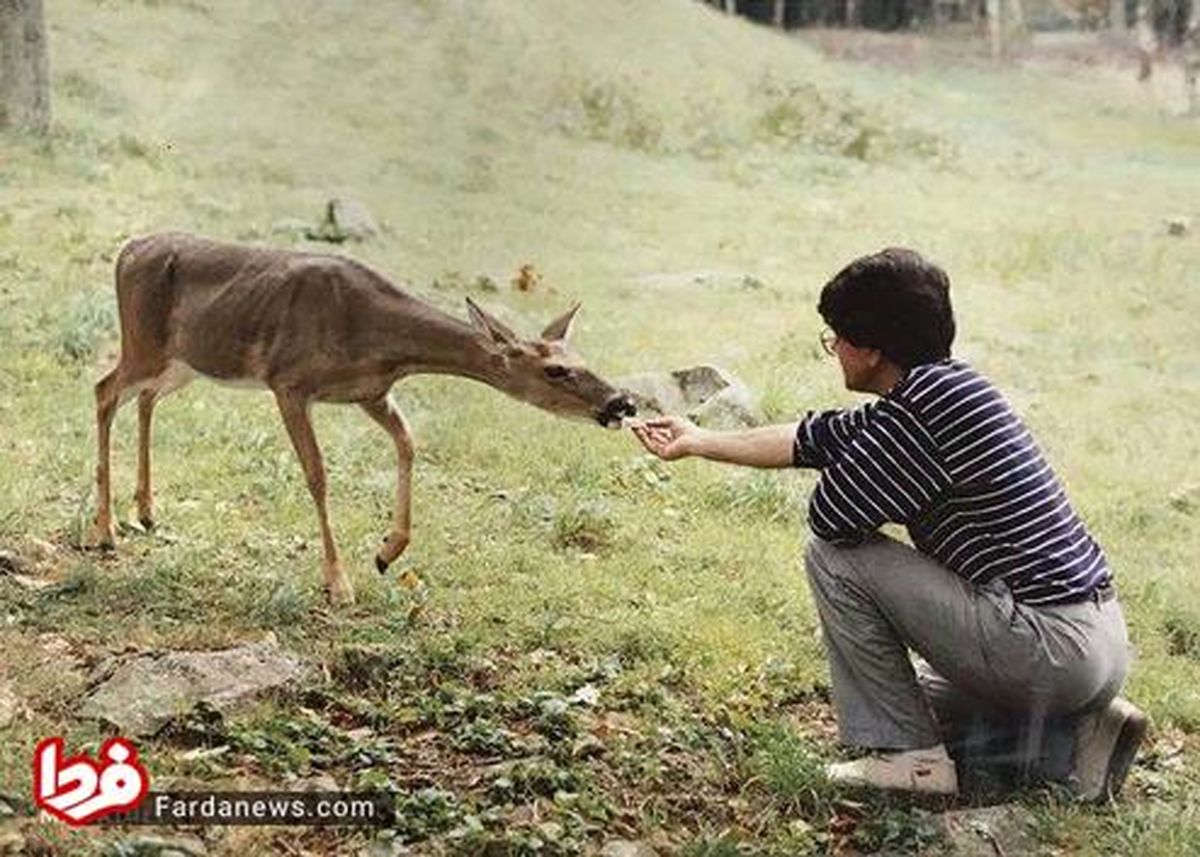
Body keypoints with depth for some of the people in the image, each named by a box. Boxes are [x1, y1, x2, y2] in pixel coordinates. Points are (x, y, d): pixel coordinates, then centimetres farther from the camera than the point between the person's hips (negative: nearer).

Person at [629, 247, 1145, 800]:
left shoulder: (928, 401, -18)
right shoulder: (942, 387, 12)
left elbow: (826, 515, -15)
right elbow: (805, 441, 22)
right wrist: (696, 442, 30)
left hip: (1054, 646, -10)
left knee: (834, 555, -5)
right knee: (920, 702, 31)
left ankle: (910, 755, 0)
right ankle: (1082, 728, 14)